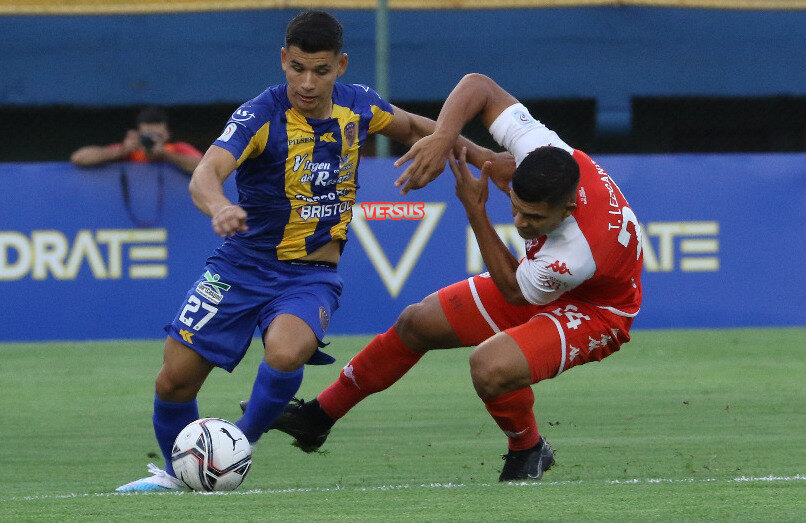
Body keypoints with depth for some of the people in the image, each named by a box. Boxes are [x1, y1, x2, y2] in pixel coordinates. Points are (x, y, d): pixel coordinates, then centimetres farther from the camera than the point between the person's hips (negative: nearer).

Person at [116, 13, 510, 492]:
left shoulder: (358, 106, -4)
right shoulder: (261, 115, -18)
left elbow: (412, 127, 20)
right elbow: (207, 173, -34)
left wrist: (481, 155, 12)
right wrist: (219, 207, -56)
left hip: (311, 274, 1)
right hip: (243, 266, -1)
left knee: (286, 353, -31)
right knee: (176, 376, -3)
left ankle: (241, 443, -4)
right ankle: (177, 472, 26)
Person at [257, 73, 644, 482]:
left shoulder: (579, 252, -43)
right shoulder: (542, 152, -29)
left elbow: (513, 290, -22)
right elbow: (479, 87, -17)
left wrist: (475, 209, -24)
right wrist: (442, 137, -35)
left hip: (593, 311, -8)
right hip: (538, 283, 8)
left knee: (491, 365, -34)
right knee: (417, 323, 9)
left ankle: (528, 451, -1)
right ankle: (322, 415, 29)